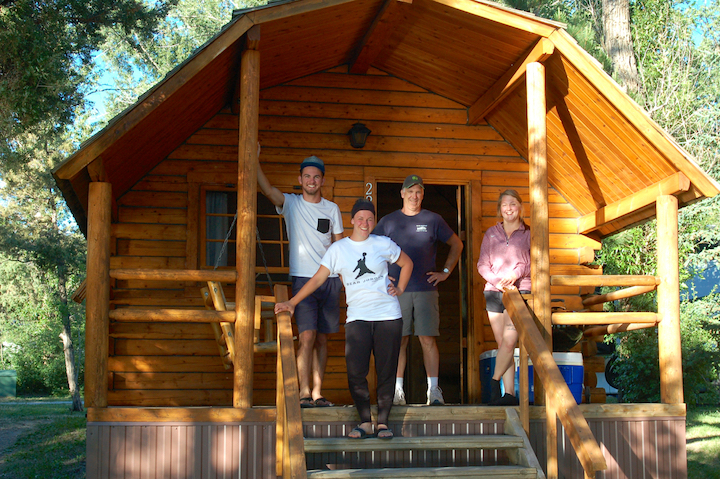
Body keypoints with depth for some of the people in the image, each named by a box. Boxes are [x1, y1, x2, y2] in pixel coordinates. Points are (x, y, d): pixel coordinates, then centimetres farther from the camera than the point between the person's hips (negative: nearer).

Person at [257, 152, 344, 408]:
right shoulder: (290, 204, 4)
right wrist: (254, 161, -24)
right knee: (307, 336, -13)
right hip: (302, 278, -3)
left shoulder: (332, 209, 12)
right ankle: (304, 392, -9)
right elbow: (266, 188, -13)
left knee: (322, 339, 6)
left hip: (330, 280, 3)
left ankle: (318, 392, 10)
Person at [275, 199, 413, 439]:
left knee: (386, 371, 0)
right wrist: (292, 302, -1)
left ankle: (382, 422, 10)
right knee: (356, 372, -11)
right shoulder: (338, 249, 7)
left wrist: (399, 290, 10)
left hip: (388, 317, 0)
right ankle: (365, 422, 2)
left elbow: (407, 263, 23)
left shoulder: (383, 244, 8)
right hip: (357, 318, 0)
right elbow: (318, 278, 6)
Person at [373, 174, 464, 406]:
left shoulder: (433, 220, 8)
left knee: (428, 339, -3)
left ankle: (434, 390, 3)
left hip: (426, 289, 0)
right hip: (397, 289, 0)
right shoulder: (388, 221, 8)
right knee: (400, 341, 0)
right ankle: (397, 391, 5)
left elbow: (457, 244, 18)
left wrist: (446, 272, 11)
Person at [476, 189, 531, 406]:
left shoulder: (528, 234, 8)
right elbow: (482, 264, 8)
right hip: (494, 291, 3)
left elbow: (532, 262, 1)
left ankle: (494, 381, 0)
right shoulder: (491, 234, 14)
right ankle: (510, 394, 3)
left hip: (519, 290, -2)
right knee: (502, 343, 1)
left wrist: (515, 275, -16)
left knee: (508, 341, -16)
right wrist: (497, 280, -9)